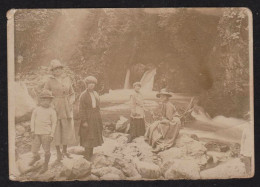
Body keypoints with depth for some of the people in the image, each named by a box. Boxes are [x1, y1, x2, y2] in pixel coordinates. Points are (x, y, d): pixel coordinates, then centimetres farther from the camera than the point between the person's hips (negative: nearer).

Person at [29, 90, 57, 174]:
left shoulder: (52, 111, 0)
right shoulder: (36, 110, 7)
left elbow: (54, 123, 0)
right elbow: (32, 120, 10)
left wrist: (52, 134, -5)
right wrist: (32, 131, 3)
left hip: (46, 133, -2)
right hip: (37, 133, 3)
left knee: (47, 150, 2)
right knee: (34, 149, 7)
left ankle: (45, 166, 21)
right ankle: (36, 157, 42)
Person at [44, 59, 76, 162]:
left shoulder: (67, 79, 5)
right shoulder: (50, 81, -4)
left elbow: (72, 94, 12)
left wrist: (70, 103, -5)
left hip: (66, 108, 3)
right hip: (55, 107, -3)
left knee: (67, 129, 6)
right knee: (56, 130, 0)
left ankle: (65, 151, 24)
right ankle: (58, 153, 12)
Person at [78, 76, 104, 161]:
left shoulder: (95, 94, 11)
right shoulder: (83, 95, -9)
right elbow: (81, 109, -12)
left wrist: (99, 119, 14)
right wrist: (84, 121, -17)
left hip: (96, 118, 7)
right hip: (88, 119, -7)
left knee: (93, 137, 11)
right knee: (88, 137, -5)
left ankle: (90, 153, 21)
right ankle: (87, 156, 3)